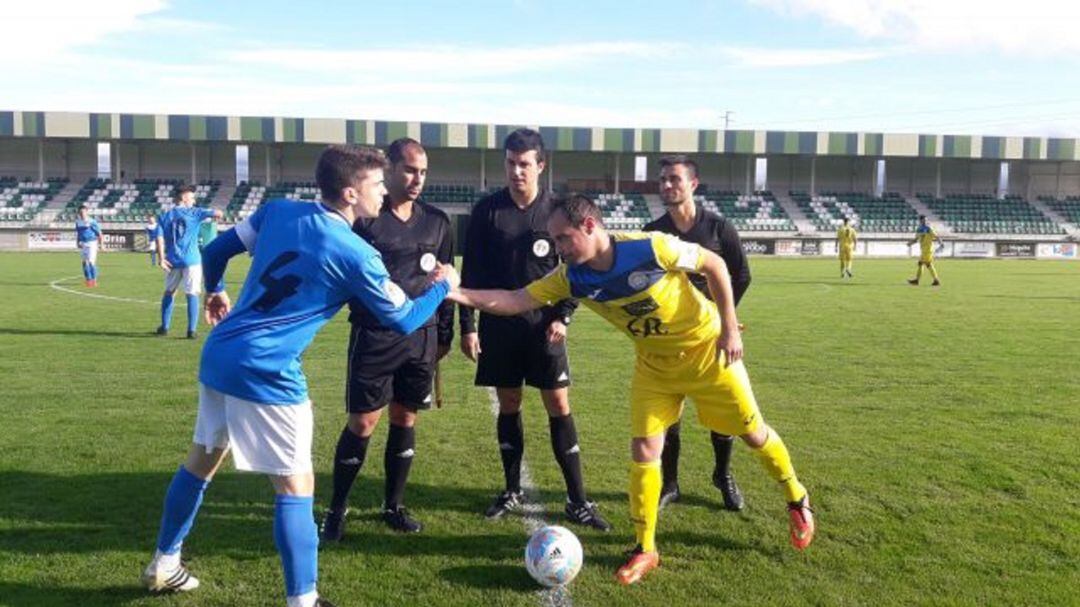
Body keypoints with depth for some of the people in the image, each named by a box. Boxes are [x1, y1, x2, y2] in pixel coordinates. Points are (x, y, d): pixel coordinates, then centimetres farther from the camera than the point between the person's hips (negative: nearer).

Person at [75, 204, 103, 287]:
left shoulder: (92, 221, -10)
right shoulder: (78, 222, 7)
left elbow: (99, 233, -6)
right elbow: (77, 233, 19)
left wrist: (100, 244, -6)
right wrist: (77, 243, 9)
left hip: (91, 243, -6)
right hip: (83, 244, 6)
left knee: (91, 262, -11)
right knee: (85, 262, 5)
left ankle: (94, 280, 0)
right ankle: (88, 280, 13)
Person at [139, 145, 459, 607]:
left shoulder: (277, 210, 6)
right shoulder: (357, 255, -11)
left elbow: (216, 251, 15)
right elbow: (404, 321, -2)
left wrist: (215, 292, 35)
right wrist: (443, 285, 16)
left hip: (218, 355, 8)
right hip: (265, 375, -8)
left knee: (202, 460, 24)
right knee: (296, 486, 3)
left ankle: (162, 566, 41)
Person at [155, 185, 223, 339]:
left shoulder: (165, 216, 8)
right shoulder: (194, 213, -1)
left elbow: (160, 237, -2)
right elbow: (218, 213, -8)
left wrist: (161, 258, -4)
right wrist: (215, 214, 15)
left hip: (172, 261, 4)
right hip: (191, 260, -4)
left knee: (168, 292, 20)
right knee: (192, 294, -1)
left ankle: (164, 327, 24)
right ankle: (191, 330, -6)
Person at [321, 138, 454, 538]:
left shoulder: (436, 222, 8)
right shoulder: (364, 218, -5)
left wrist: (444, 335, 13)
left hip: (421, 337, 4)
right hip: (373, 337, -4)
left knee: (405, 421, 11)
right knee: (362, 423, 0)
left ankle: (393, 506, 26)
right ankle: (337, 508, 17)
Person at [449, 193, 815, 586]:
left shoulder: (651, 247, -30)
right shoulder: (572, 277, -16)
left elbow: (714, 264, -17)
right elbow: (517, 301, -14)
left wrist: (729, 328, -17)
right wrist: (458, 294, -28)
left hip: (706, 349, -3)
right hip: (654, 364, 4)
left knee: (752, 432, 10)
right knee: (643, 450, -4)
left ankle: (797, 500, 38)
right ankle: (645, 549, 12)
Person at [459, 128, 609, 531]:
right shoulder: (487, 211, 0)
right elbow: (471, 272, 2)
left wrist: (563, 317, -8)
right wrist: (467, 325, -2)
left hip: (544, 324, -1)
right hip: (499, 323, 1)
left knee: (559, 405, -2)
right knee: (508, 405, 9)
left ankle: (577, 500, 6)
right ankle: (513, 490, 24)